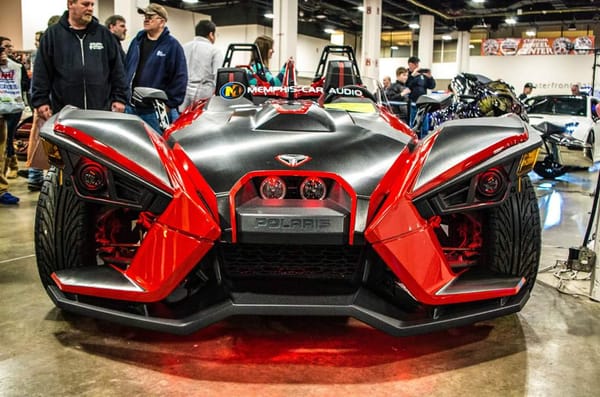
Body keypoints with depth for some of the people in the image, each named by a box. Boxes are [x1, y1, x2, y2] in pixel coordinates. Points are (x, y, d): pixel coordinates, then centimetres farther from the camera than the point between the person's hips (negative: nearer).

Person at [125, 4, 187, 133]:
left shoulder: (172, 45, -5)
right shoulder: (137, 41, 13)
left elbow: (180, 78, -10)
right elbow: (126, 69, 16)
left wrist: (170, 104, -13)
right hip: (131, 107, 6)